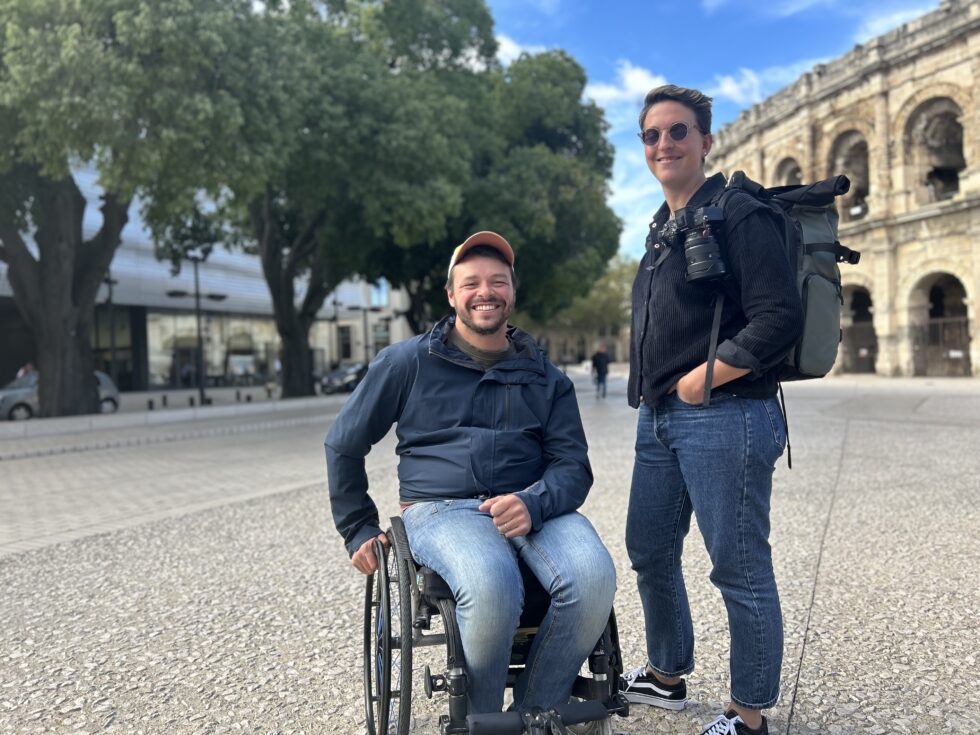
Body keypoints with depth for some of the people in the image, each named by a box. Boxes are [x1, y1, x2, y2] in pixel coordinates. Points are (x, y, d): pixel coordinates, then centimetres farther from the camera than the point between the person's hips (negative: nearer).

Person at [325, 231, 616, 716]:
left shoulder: (546, 379, 15)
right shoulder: (408, 362, 9)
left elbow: (573, 464, 6)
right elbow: (343, 445, 15)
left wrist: (533, 504, -16)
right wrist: (359, 531, 11)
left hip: (533, 508, 3)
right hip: (440, 509, -2)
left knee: (593, 578, -30)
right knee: (492, 587, -36)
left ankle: (533, 713, -6)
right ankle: (478, 718, -7)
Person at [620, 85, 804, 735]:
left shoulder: (739, 216, -9)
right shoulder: (663, 229, 17)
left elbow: (780, 319, -19)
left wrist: (700, 380, -16)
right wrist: (656, 392, 12)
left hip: (723, 418, -9)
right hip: (659, 418, 9)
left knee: (740, 568, 2)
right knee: (649, 550, 18)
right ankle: (667, 675, 38)